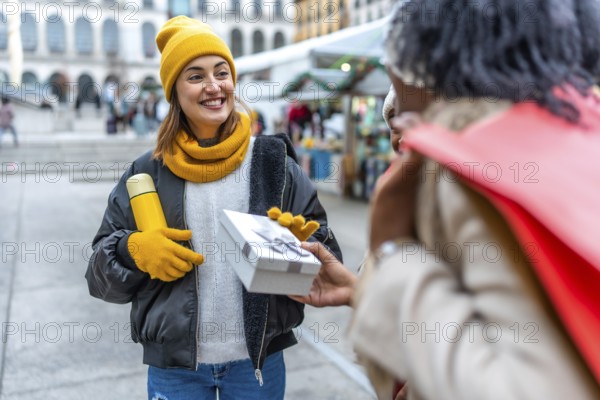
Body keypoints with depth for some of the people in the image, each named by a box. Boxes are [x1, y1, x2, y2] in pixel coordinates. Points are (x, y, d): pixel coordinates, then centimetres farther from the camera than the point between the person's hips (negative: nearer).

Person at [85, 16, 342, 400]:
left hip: (258, 358, 0)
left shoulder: (274, 162, -5)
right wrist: (134, 250, -17)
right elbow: (101, 270, 3)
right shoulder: (148, 173, -3)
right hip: (173, 364, 1)